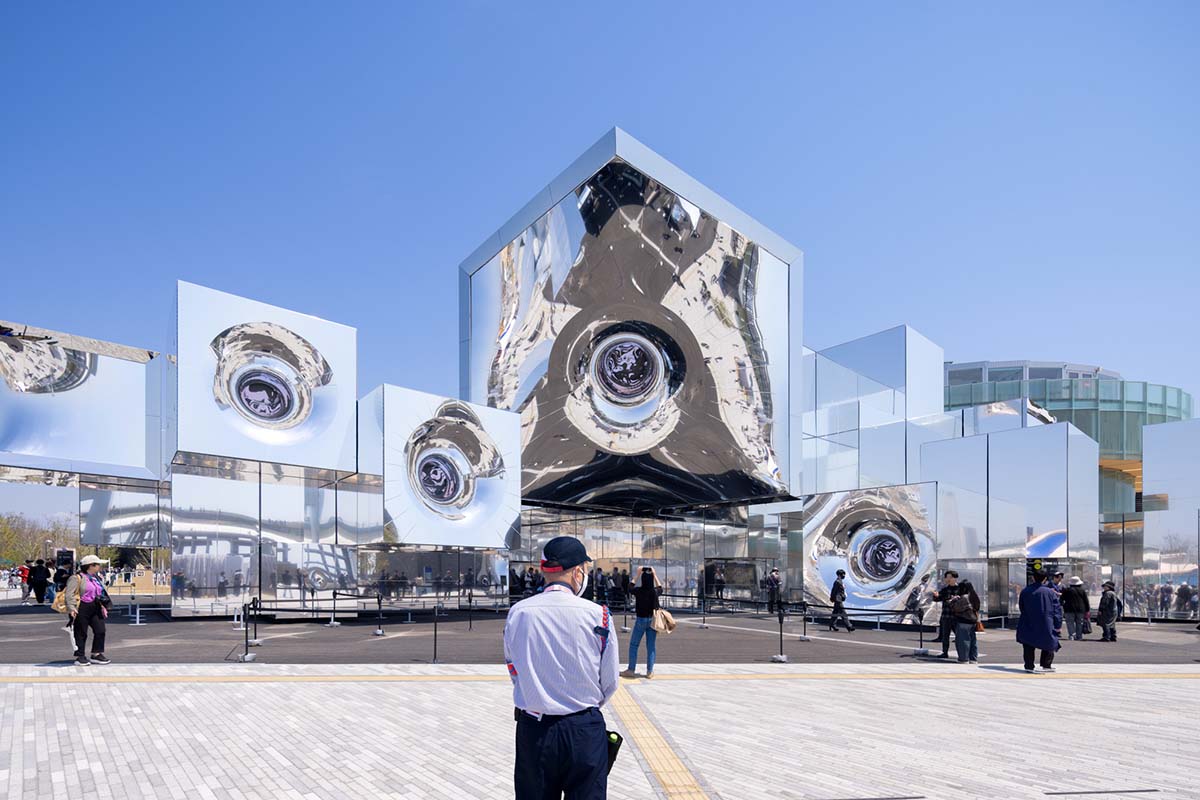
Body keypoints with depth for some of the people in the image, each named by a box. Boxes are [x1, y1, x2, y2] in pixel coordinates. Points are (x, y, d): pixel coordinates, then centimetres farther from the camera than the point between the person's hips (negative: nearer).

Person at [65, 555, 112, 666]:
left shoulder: (97, 578, 16)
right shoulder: (77, 578, -10)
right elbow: (70, 593, -16)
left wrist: (103, 606, 22)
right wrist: (71, 608, -24)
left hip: (95, 608, 8)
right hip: (82, 609, -8)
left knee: (100, 631, 5)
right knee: (81, 633, 1)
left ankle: (96, 654, 15)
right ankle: (79, 656, 11)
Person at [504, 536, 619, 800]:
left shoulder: (518, 612, -5)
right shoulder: (597, 614, -12)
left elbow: (514, 672, 7)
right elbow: (610, 682, -3)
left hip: (532, 729, 2)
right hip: (584, 729, -2)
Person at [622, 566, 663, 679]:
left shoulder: (638, 591, -12)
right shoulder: (655, 591, -6)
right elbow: (660, 587, 18)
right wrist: (654, 574, 21)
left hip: (641, 620, -2)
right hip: (652, 620, 2)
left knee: (633, 645, 9)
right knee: (651, 646, 9)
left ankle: (631, 670, 10)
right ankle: (650, 671, 11)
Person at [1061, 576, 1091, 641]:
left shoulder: (1066, 590, -1)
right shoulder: (1083, 591, 6)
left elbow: (1061, 599, 1)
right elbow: (1086, 601, 7)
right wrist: (1087, 610, 12)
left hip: (1069, 610, -3)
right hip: (1081, 610, 3)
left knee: (1070, 623, -2)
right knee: (1079, 623, 9)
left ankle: (1071, 635, -18)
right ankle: (1079, 637, 9)